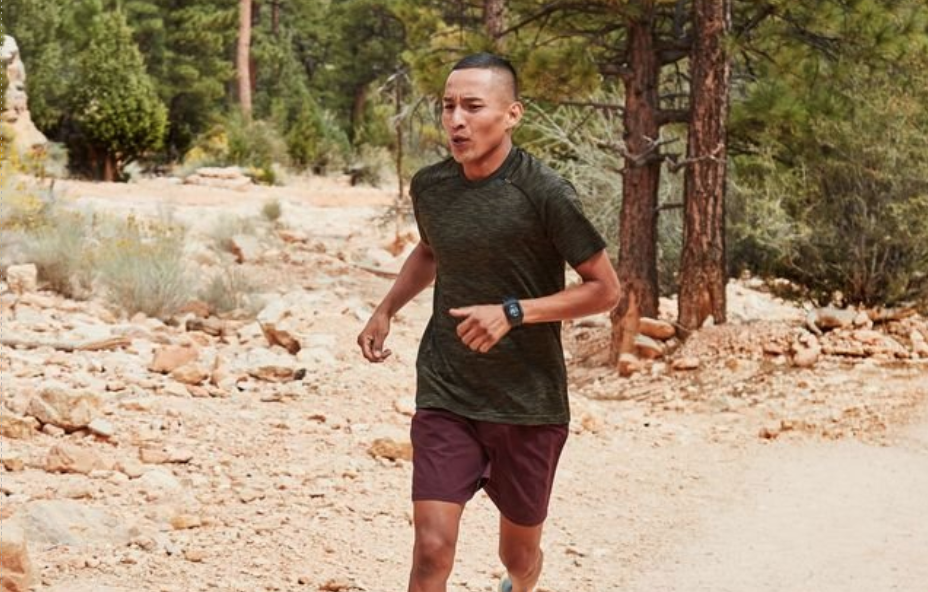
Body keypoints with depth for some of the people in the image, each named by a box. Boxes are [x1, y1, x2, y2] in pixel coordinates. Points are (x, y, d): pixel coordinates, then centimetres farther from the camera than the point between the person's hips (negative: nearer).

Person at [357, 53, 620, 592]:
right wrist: (386, 311, 8)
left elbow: (605, 289, -11)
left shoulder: (546, 194, -16)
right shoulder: (430, 187, -1)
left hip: (530, 403, -2)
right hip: (446, 396, 2)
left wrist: (512, 312, -21)